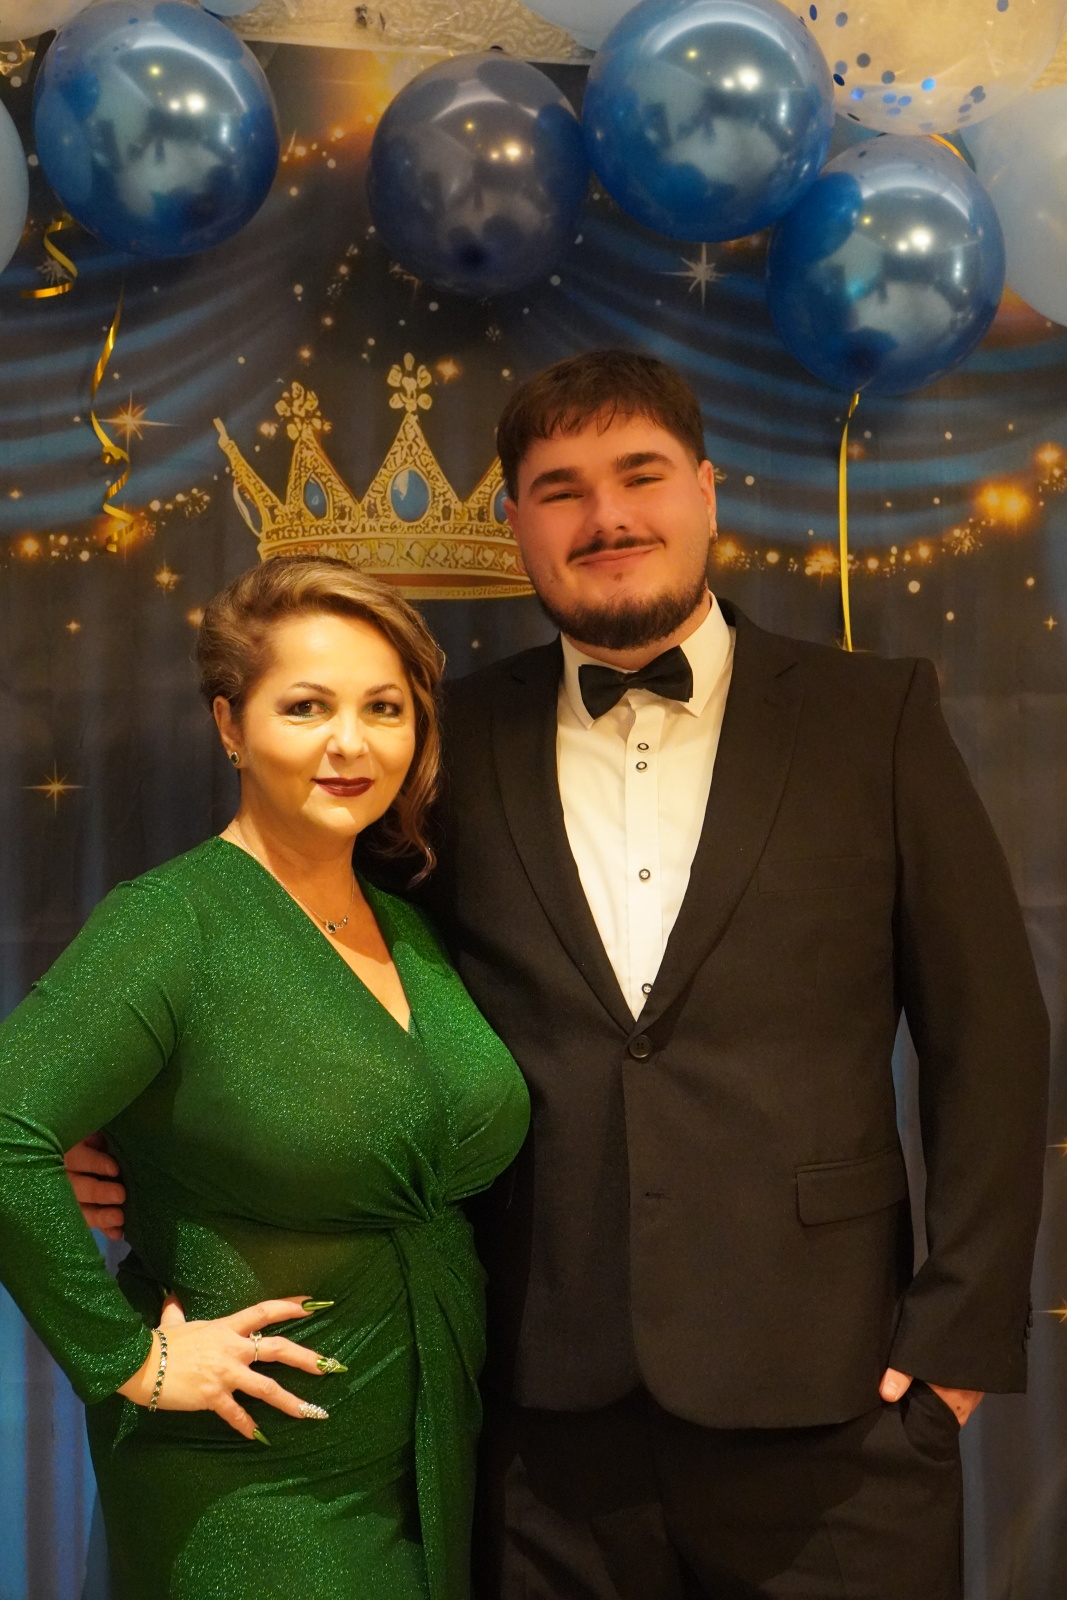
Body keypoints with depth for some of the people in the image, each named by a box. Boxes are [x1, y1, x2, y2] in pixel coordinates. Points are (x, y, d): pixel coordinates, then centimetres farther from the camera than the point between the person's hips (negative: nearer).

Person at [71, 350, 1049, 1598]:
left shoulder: (875, 716, -1)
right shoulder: (462, 741, 3)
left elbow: (987, 1032, 0)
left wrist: (961, 1331, -4)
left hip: (822, 1403, -1)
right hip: (549, 1412, 1)